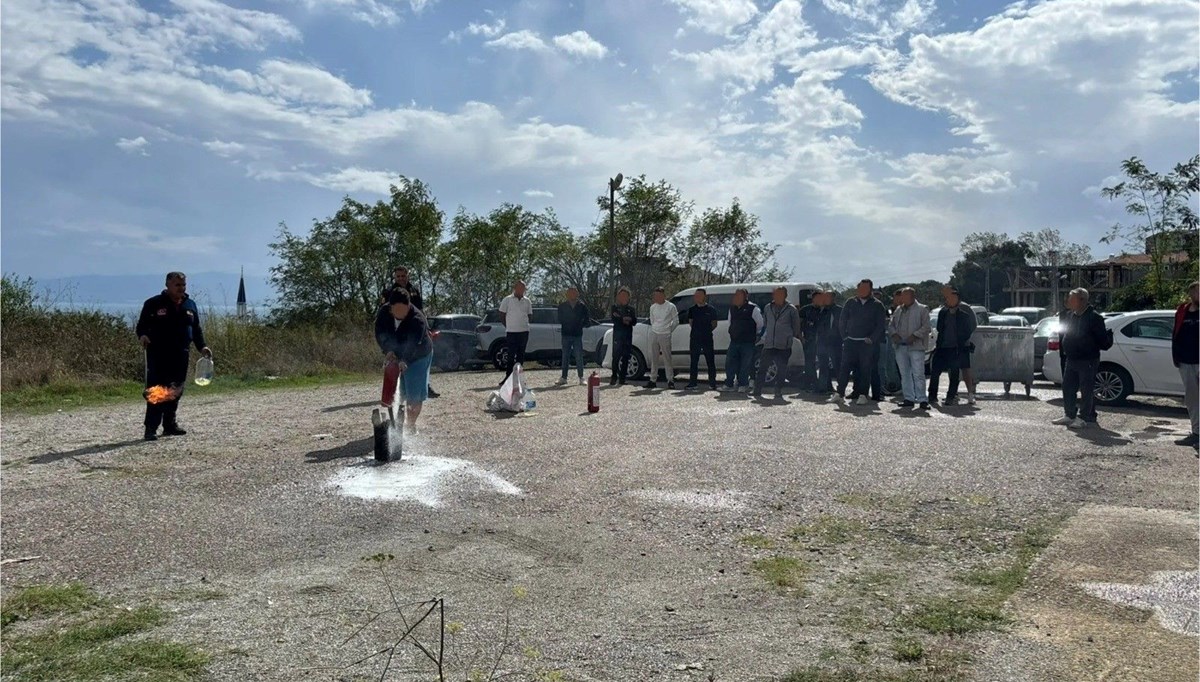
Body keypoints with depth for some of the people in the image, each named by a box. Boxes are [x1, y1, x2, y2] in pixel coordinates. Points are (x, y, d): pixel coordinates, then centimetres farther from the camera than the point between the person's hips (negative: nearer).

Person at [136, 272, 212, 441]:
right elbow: (141, 325, 3)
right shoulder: (153, 304, 1)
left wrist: (202, 346, 7)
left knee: (176, 392, 8)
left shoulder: (190, 305, 14)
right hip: (158, 355, -5)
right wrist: (142, 335, -19)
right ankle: (151, 428, -7)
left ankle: (170, 425, 19)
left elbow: (196, 329, 20)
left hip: (181, 355, 5)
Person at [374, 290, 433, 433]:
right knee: (401, 392, 7)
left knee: (415, 394, -9)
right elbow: (380, 334, -16)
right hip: (396, 356, 5)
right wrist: (388, 350, -33)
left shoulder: (417, 319, -31)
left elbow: (412, 345, -40)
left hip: (418, 356, -5)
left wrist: (403, 360, -56)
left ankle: (411, 423, 4)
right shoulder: (383, 312, -14)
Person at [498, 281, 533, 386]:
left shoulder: (527, 301, 9)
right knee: (511, 355, -5)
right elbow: (502, 315, 3)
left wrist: (524, 324, 8)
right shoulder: (507, 300, -1)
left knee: (521, 355, 6)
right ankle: (508, 376, 1)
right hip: (511, 332, -4)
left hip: (524, 332, 4)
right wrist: (507, 326, 2)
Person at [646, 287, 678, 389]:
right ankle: (653, 380, 10)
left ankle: (670, 380, 2)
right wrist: (654, 329, 12)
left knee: (667, 359, -4)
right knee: (653, 358, 6)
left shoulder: (671, 307, -4)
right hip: (654, 334, 5)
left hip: (665, 335, -4)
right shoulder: (653, 307, 9)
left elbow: (676, 321, 3)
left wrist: (669, 330, 5)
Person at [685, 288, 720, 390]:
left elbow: (714, 324, 7)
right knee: (694, 362, 4)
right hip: (695, 339, 2)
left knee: (711, 362, 2)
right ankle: (692, 383, 8)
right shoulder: (692, 309, 7)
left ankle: (712, 383, 9)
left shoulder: (711, 309, 0)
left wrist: (707, 331, 3)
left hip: (708, 339, -2)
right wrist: (697, 331, 10)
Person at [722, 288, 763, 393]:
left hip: (748, 342, -6)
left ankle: (743, 385, 9)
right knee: (729, 363, 3)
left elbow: (760, 323, 0)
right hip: (734, 341, 6)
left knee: (745, 365, -1)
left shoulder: (753, 309, -8)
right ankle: (729, 384, 10)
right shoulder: (732, 309, 12)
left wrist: (755, 335, 10)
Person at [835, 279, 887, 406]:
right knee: (845, 367, -2)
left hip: (867, 343, -2)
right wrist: (845, 336, 3)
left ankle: (863, 394, 6)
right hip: (850, 341, 2)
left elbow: (881, 325, -1)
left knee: (865, 369, 0)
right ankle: (840, 392, 0)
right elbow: (843, 320, 12)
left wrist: (872, 339, -10)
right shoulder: (850, 303, 9)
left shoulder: (877, 305, 2)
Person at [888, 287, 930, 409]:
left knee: (918, 374, -7)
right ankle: (909, 398, 15)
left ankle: (922, 399, -3)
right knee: (904, 374, 8)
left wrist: (914, 336, -17)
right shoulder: (898, 310, 15)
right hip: (900, 346, 6)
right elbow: (891, 324, 17)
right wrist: (894, 334, -2)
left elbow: (926, 327, -7)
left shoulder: (922, 309, -1)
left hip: (916, 346, -6)